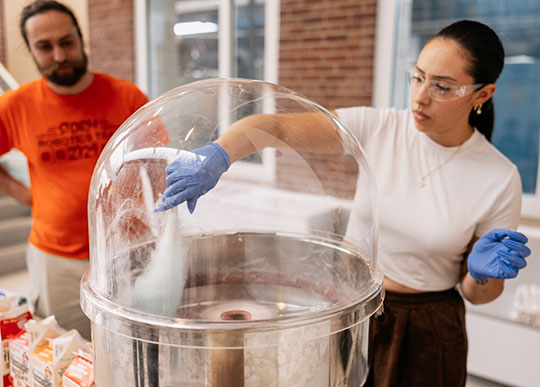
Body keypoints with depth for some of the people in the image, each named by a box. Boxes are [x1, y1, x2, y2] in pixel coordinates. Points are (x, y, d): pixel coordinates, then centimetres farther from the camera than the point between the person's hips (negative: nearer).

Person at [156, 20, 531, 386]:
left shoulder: (500, 178, -13)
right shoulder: (376, 128, -13)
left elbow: (477, 294, -4)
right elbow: (274, 125, -22)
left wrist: (483, 273, -26)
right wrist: (215, 155, -39)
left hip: (425, 331, -1)